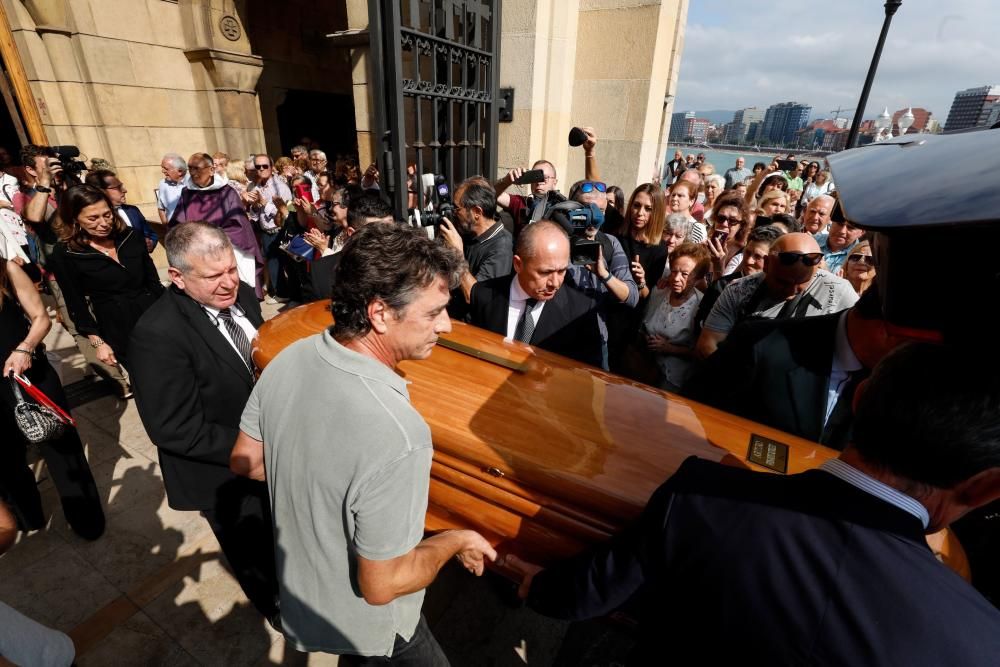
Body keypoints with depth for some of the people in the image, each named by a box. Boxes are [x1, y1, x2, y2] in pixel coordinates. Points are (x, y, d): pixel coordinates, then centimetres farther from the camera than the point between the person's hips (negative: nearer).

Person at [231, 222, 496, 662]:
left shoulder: (288, 359, -19)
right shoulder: (396, 436, -42)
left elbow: (245, 461, -3)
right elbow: (381, 585, -29)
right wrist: (454, 541, -13)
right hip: (363, 626, -6)